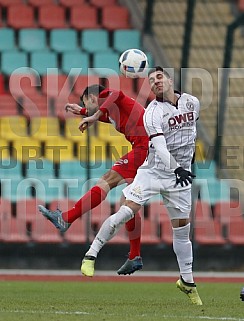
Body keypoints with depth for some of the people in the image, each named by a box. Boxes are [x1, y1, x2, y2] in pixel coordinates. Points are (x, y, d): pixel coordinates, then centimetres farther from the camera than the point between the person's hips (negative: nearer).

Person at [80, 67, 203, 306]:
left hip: (181, 173, 4)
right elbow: (160, 147, -26)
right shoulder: (152, 113, -15)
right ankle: (91, 254, -4)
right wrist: (177, 169, -40)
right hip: (153, 170, -4)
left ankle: (187, 281, 20)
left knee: (182, 230, 8)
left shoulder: (192, 102, 1)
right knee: (125, 212, -15)